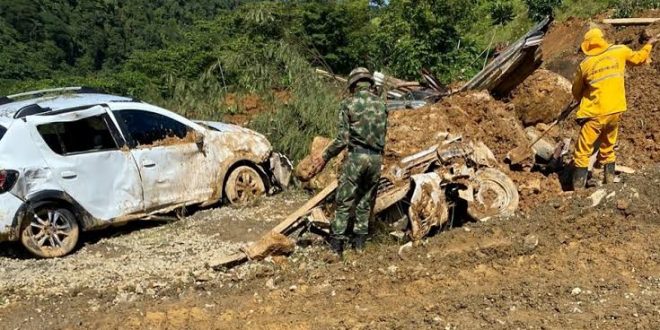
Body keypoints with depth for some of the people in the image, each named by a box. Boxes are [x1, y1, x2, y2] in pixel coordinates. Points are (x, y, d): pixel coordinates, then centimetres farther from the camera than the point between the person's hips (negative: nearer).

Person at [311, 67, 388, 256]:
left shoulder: (349, 104, -6)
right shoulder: (381, 104, 8)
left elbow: (342, 139, -10)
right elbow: (383, 134, 14)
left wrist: (324, 157, 0)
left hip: (357, 156, -4)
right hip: (376, 158, 4)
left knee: (344, 202, 1)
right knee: (366, 201, 14)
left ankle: (337, 244, 1)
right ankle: (360, 242, 19)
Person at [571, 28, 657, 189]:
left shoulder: (585, 64, -4)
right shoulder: (619, 51, 1)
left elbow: (576, 92, 8)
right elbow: (638, 58, 22)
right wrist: (649, 44, 40)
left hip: (595, 114, -4)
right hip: (615, 111, 4)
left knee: (582, 154, 1)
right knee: (608, 149, 22)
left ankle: (578, 190, -1)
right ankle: (609, 182, 27)